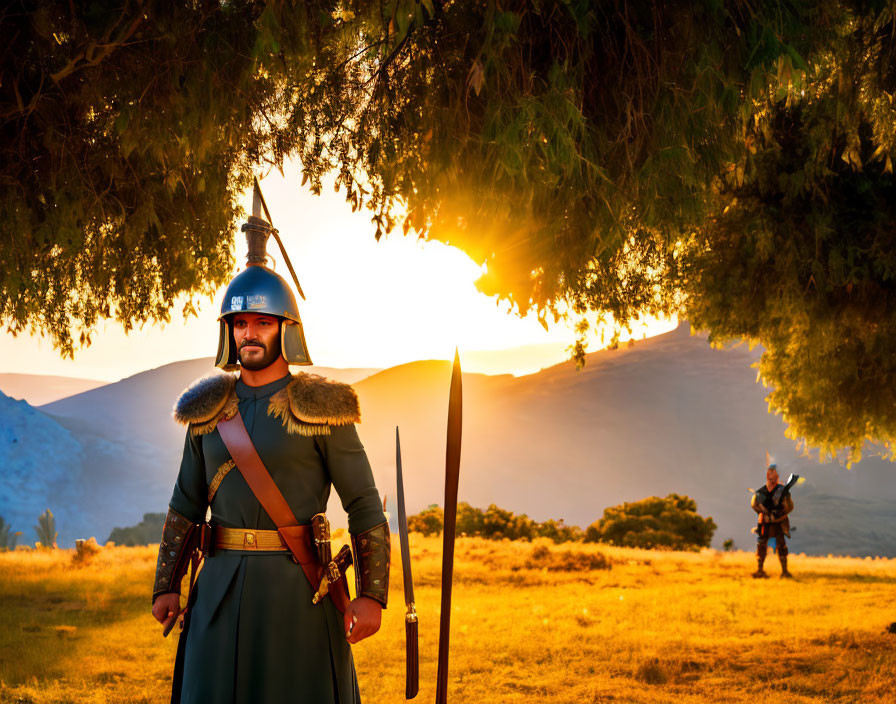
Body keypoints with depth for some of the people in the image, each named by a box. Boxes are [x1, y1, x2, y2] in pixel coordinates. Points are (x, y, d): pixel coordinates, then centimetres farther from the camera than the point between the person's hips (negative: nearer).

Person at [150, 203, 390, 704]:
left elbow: (365, 507, -4)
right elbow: (186, 504, 16)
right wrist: (167, 585, 9)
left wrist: (371, 596, -12)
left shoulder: (320, 409, -3)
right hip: (222, 588, 4)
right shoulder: (210, 410, 9)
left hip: (297, 587, -3)